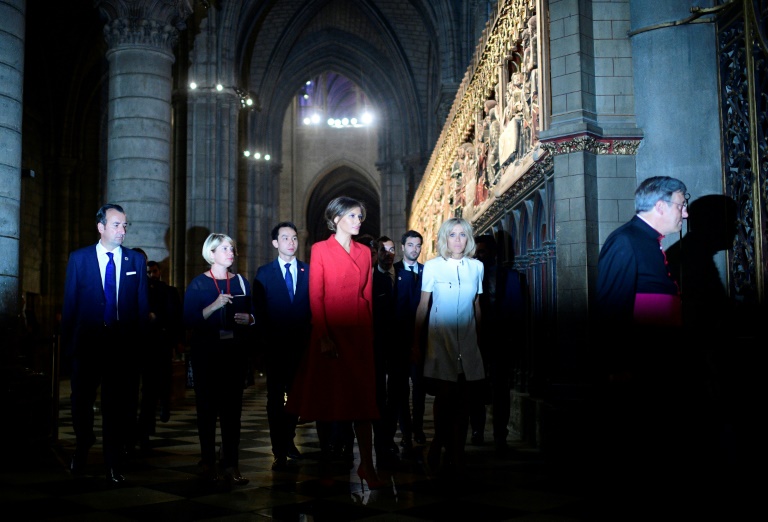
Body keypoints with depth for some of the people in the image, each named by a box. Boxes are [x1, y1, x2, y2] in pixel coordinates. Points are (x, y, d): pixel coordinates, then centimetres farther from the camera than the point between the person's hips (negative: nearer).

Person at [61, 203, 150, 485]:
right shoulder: (79, 258, 3)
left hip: (123, 343, 0)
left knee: (118, 406, 5)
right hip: (88, 342, 0)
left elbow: (143, 305, 4)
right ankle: (82, 448, 39)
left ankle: (114, 464, 17)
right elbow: (69, 303, 2)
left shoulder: (136, 260, 5)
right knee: (81, 402, 13)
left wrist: (139, 341, -2)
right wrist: (68, 341, -2)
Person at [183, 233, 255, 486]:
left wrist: (248, 319, -8)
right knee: (207, 406, 1)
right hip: (206, 351, -2)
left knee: (233, 407, -1)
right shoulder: (198, 284, 1)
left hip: (235, 351, 3)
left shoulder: (241, 282, 11)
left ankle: (231, 464, 0)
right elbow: (189, 320, -9)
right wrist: (214, 306, -19)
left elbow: (253, 314, 13)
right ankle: (208, 463, 10)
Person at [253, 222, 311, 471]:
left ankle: (288, 441, 28)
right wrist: (269, 336, -8)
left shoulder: (308, 271, 6)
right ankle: (279, 451, 6)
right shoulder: (264, 273, 3)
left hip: (301, 345, 2)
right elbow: (259, 310, 0)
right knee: (275, 399, 1)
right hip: (275, 345, -2)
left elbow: (314, 307, 4)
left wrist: (308, 336, -5)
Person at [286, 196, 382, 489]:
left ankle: (366, 465, 5)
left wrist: (370, 332, 5)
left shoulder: (364, 252, 12)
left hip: (360, 333, 4)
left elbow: (368, 295, 12)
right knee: (326, 399, 5)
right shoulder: (320, 250, 0)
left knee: (363, 399, 1)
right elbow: (316, 297, -6)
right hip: (330, 333, -3)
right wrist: (324, 337, -13)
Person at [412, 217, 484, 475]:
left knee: (464, 400, 2)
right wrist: (415, 342, 1)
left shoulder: (476, 267, 8)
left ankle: (456, 454, 14)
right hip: (440, 340, -2)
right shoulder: (432, 266, 1)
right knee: (444, 397, -6)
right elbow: (422, 306, 3)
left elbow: (477, 306, 15)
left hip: (468, 341, 2)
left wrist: (481, 337, 12)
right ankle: (441, 443, 16)